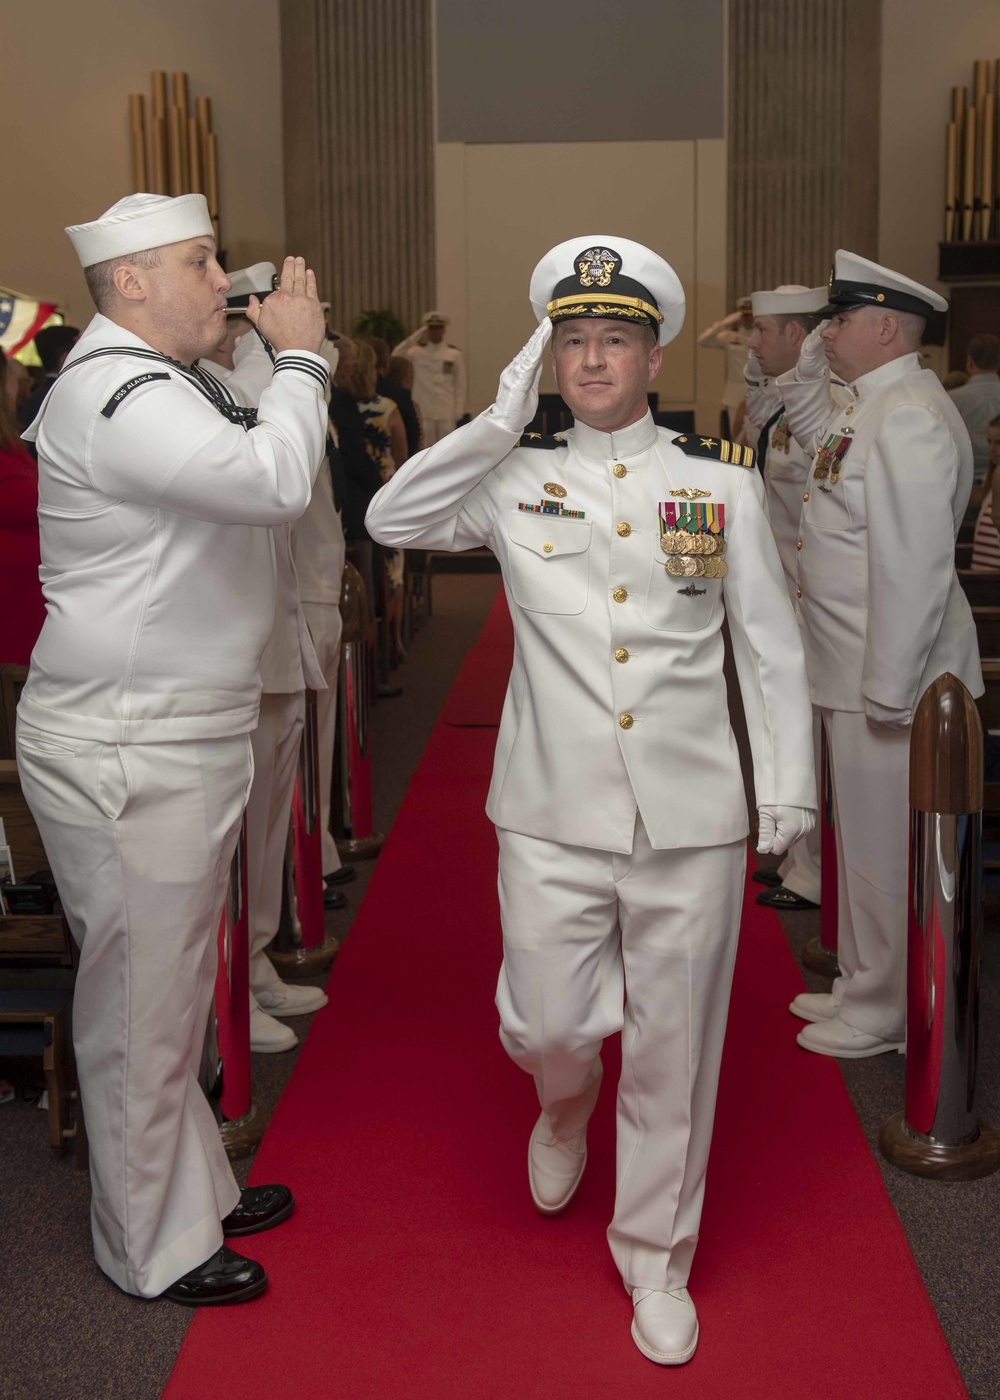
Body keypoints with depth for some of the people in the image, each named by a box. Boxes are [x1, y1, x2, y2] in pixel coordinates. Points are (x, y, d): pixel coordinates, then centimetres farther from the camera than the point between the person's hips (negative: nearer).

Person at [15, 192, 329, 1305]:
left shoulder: (159, 382, 16)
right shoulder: (117, 395, -20)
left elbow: (249, 475, 15)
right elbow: (275, 480, -29)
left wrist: (284, 361, 7)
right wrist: (297, 355, -15)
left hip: (179, 735, 11)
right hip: (125, 754, -11)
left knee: (174, 987, 22)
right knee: (140, 1001, 4)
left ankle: (196, 1188, 40)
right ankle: (154, 1249, 21)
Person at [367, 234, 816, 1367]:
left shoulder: (723, 483, 3)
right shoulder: (516, 479, 4)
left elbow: (770, 647, 6)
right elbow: (390, 519, -7)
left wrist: (788, 785, 4)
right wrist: (500, 421, -10)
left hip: (692, 816, 0)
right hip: (553, 812, 0)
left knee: (672, 1049, 8)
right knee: (544, 1028, 4)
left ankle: (656, 1260, 29)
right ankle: (567, 1103, 43)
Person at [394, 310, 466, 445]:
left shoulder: (455, 354, 5)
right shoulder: (417, 353, 5)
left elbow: (460, 385, 5)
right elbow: (396, 357, -12)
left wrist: (458, 411, -2)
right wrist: (416, 335, -11)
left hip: (447, 413, 0)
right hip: (423, 412, 0)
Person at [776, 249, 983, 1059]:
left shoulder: (910, 416, -20)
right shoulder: (873, 407, 11)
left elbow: (914, 566, -25)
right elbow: (812, 425, 34)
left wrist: (887, 689, -24)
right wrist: (812, 358, 17)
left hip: (890, 678, -10)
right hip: (854, 672, 10)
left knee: (883, 849, 3)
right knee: (864, 843, 20)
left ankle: (883, 1018, 18)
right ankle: (863, 988, 35)